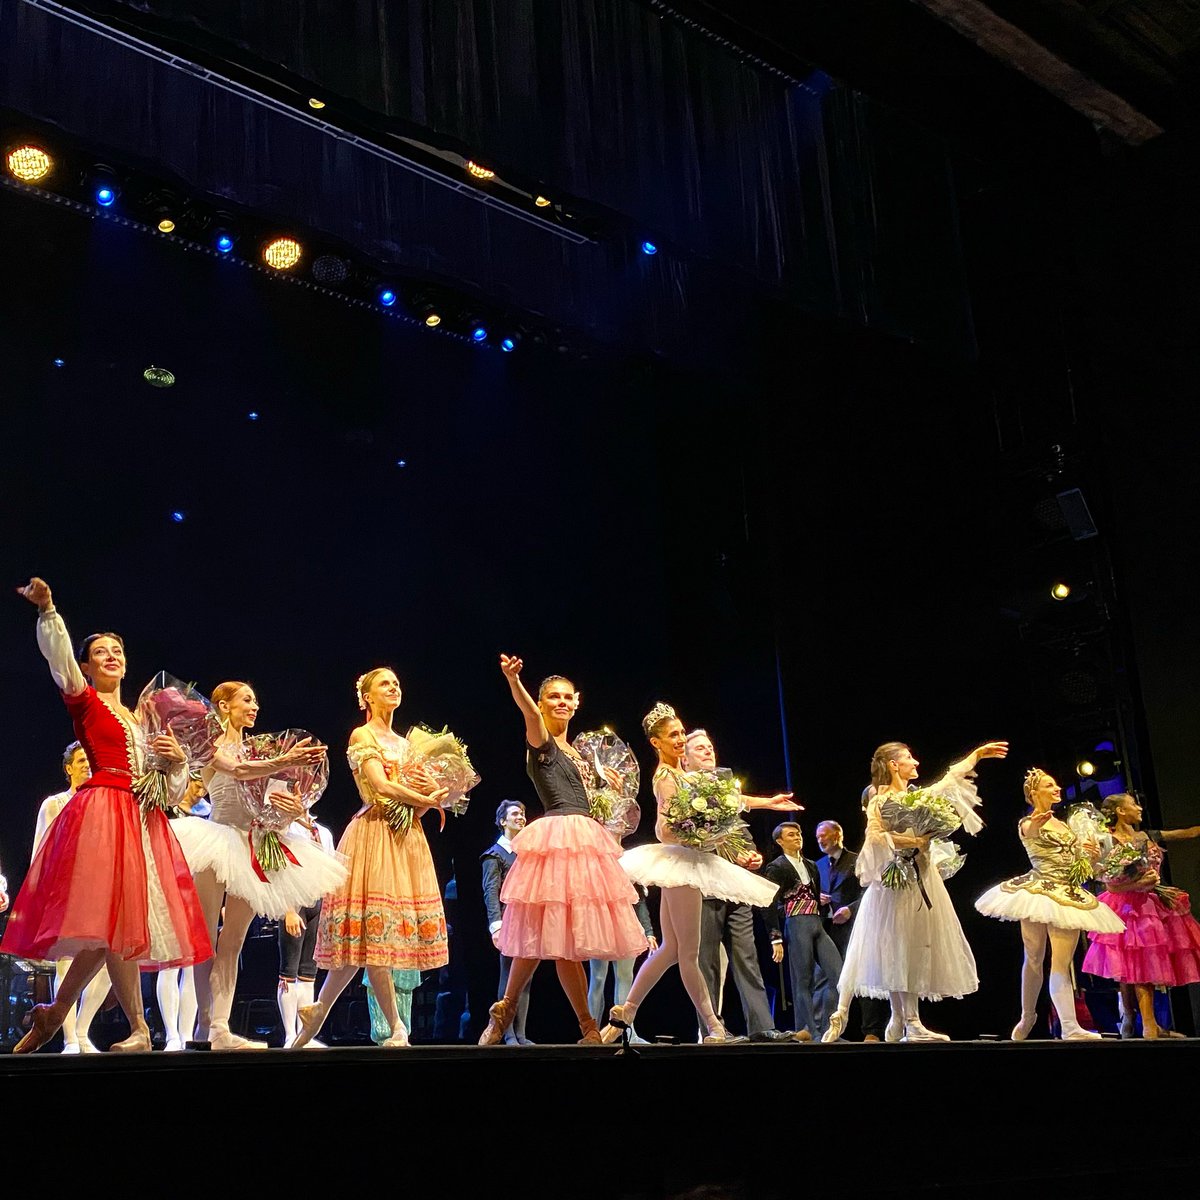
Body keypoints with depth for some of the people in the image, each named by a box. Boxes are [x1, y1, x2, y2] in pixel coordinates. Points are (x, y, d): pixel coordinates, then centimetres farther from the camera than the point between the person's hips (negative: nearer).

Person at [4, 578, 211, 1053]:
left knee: (111, 927, 1)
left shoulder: (141, 720, 23)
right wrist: (47, 610, -24)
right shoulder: (84, 702, 9)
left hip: (142, 819, 6)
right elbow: (61, 662, -12)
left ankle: (53, 1015, 15)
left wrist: (178, 758, 2)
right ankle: (139, 1028, -10)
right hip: (102, 813, -6)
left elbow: (171, 787, 22)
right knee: (113, 921, -14)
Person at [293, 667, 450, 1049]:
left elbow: (421, 797, 18)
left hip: (406, 838, 7)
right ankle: (396, 1027, -6)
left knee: (367, 936, 2)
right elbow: (381, 785, -13)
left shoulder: (404, 743, 21)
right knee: (372, 930, -10)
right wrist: (427, 800, -6)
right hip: (375, 835, -7)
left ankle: (318, 1012, 12)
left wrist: (432, 791, -5)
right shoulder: (362, 736, 0)